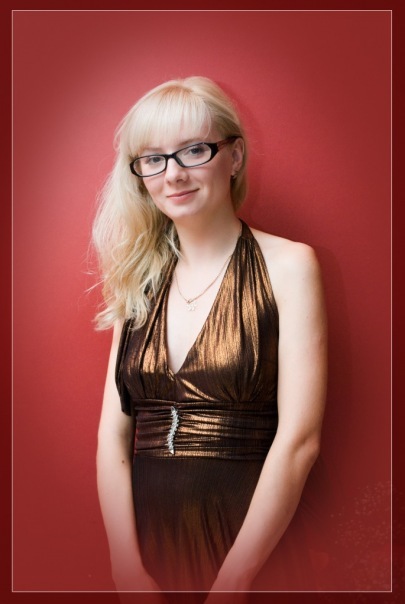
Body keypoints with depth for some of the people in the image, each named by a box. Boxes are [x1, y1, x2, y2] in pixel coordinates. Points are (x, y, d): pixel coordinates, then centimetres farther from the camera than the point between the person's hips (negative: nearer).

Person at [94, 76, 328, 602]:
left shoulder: (287, 265, -6)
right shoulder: (140, 282, 6)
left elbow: (299, 439, -13)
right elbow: (113, 432, 1)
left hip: (253, 550, -3)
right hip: (145, 543, 4)